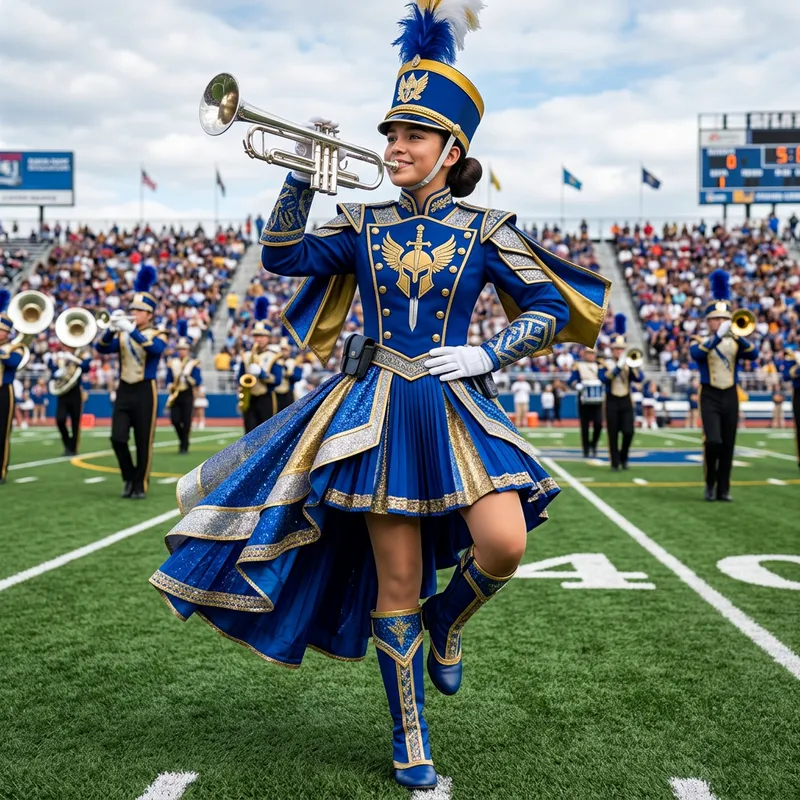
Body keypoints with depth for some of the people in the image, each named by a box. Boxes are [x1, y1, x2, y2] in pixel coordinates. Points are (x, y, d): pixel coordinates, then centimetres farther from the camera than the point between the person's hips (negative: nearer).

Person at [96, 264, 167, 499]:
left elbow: (155, 349, -23)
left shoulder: (158, 335, 0)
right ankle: (129, 478, 15)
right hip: (123, 391, 3)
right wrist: (112, 328, -20)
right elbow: (102, 348, -3)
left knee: (143, 442, 0)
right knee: (118, 438, -5)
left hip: (144, 392, -3)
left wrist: (132, 330, -31)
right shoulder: (122, 335, 11)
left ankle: (141, 485, 11)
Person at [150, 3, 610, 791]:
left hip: (456, 406, 0)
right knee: (395, 588, 3)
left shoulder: (484, 229, 2)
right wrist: (302, 174, -8)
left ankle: (445, 620, 18)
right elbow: (282, 255, 0)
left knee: (503, 547, -20)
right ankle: (411, 745, 20)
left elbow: (553, 307, 3)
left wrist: (488, 355, -9)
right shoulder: (364, 223, 7)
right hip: (376, 408, 1)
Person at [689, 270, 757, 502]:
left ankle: (723, 489, 13)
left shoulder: (735, 342, 9)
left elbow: (753, 354, -11)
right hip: (710, 396, -3)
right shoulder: (700, 342, 1)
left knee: (728, 445, 5)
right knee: (713, 441, -17)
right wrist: (718, 336, -33)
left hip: (731, 396, 3)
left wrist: (737, 335, -27)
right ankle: (710, 482, 3)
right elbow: (696, 354, -24)